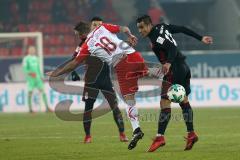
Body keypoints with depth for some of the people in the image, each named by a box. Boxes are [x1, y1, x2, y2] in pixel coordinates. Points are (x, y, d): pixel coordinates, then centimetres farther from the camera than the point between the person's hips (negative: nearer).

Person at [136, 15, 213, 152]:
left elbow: (172, 48, -27)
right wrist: (200, 38, 23)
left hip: (174, 70, -10)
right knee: (184, 101, 18)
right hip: (184, 67, 10)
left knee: (165, 102, -12)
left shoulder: (155, 37, -17)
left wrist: (169, 63, -41)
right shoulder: (162, 27, 10)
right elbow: (183, 29, 16)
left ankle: (160, 137, -18)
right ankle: (191, 134, 21)